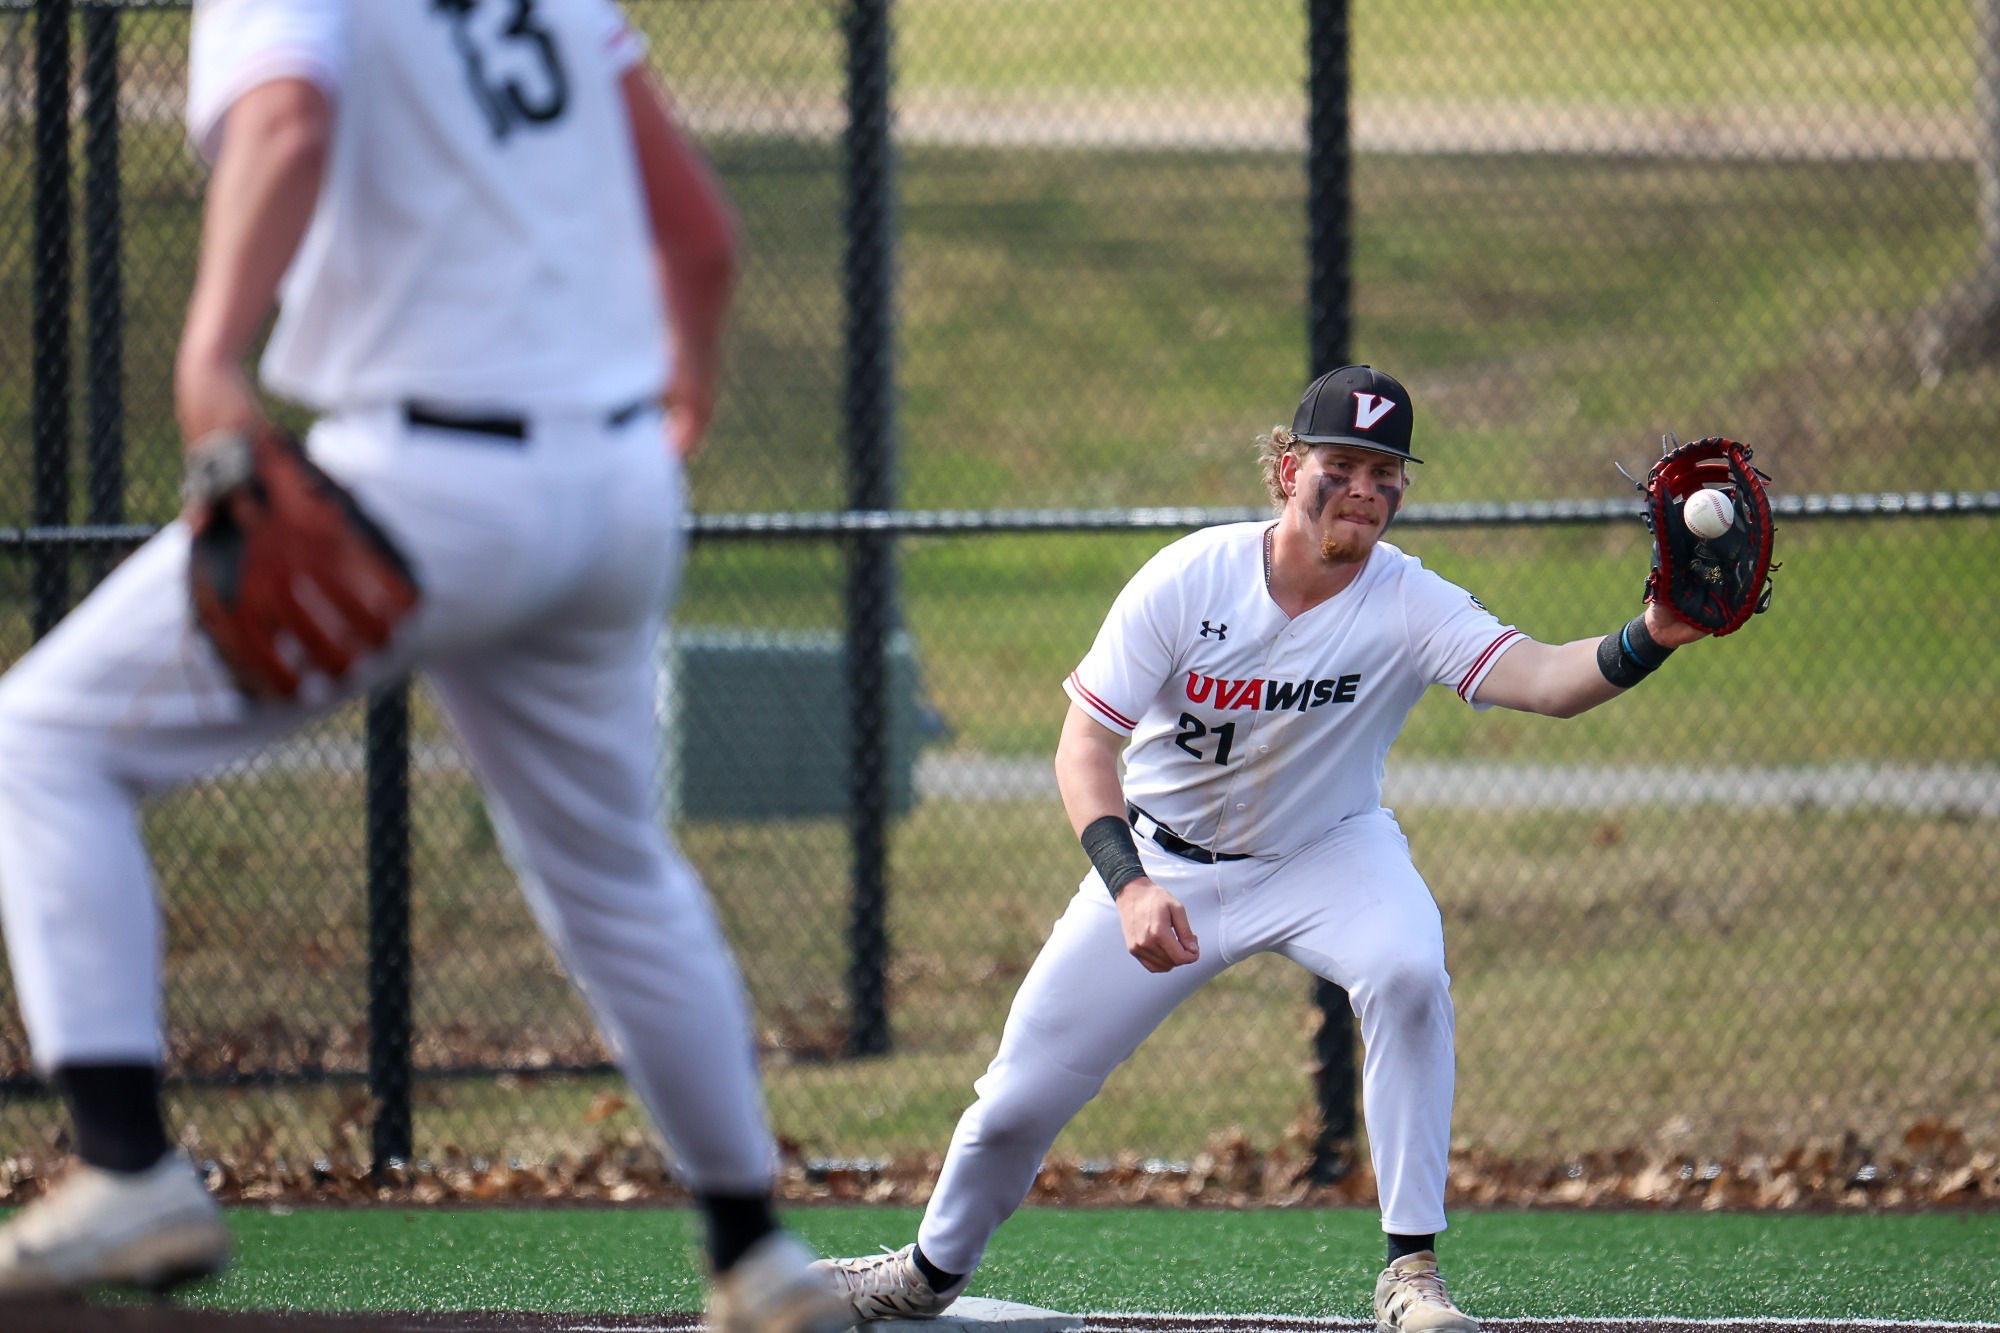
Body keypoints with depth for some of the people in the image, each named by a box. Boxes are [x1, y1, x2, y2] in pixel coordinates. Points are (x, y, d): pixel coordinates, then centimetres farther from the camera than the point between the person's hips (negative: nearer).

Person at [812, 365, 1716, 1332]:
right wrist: (1129, 887, -34)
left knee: (1410, 975, -33)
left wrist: (1647, 643, -59)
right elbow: (1084, 748, -19)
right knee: (1020, 1098, 1)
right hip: (1167, 858, 1)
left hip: (1328, 853, 0)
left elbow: (1539, 679, -39)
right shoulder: (1188, 580, -21)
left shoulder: (1411, 607, -23)